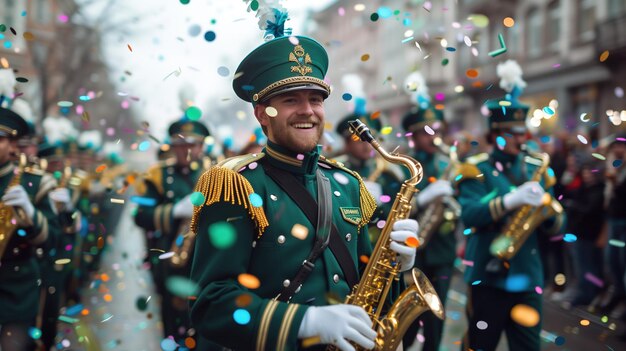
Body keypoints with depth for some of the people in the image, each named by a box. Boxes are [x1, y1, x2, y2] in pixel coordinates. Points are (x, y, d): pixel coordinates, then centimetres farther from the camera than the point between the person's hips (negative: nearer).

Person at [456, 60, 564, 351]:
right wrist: (510, 200, -34)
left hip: (528, 276, 5)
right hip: (488, 276, -4)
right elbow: (469, 215, -22)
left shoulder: (537, 169, 10)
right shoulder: (476, 169, -5)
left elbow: (556, 226, 8)